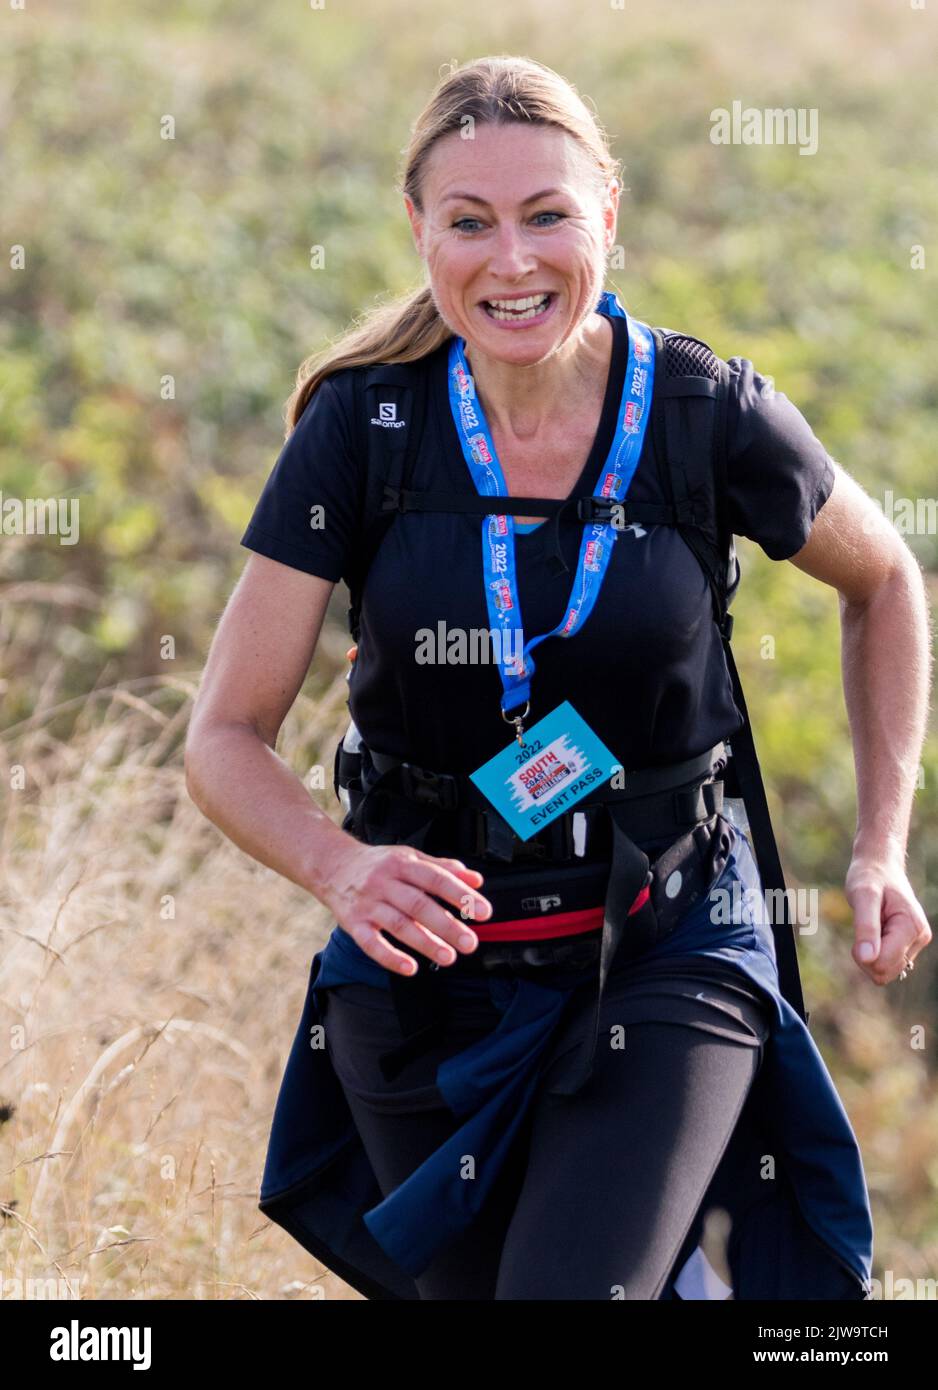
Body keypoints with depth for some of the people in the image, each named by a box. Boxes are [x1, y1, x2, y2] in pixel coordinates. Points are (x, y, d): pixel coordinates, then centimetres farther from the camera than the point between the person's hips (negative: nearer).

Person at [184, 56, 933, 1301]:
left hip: (666, 959, -2)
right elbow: (226, 739, -8)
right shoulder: (361, 432, -10)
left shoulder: (716, 420, -10)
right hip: (425, 960, 2)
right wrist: (340, 869, -28)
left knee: (573, 1290, -19)